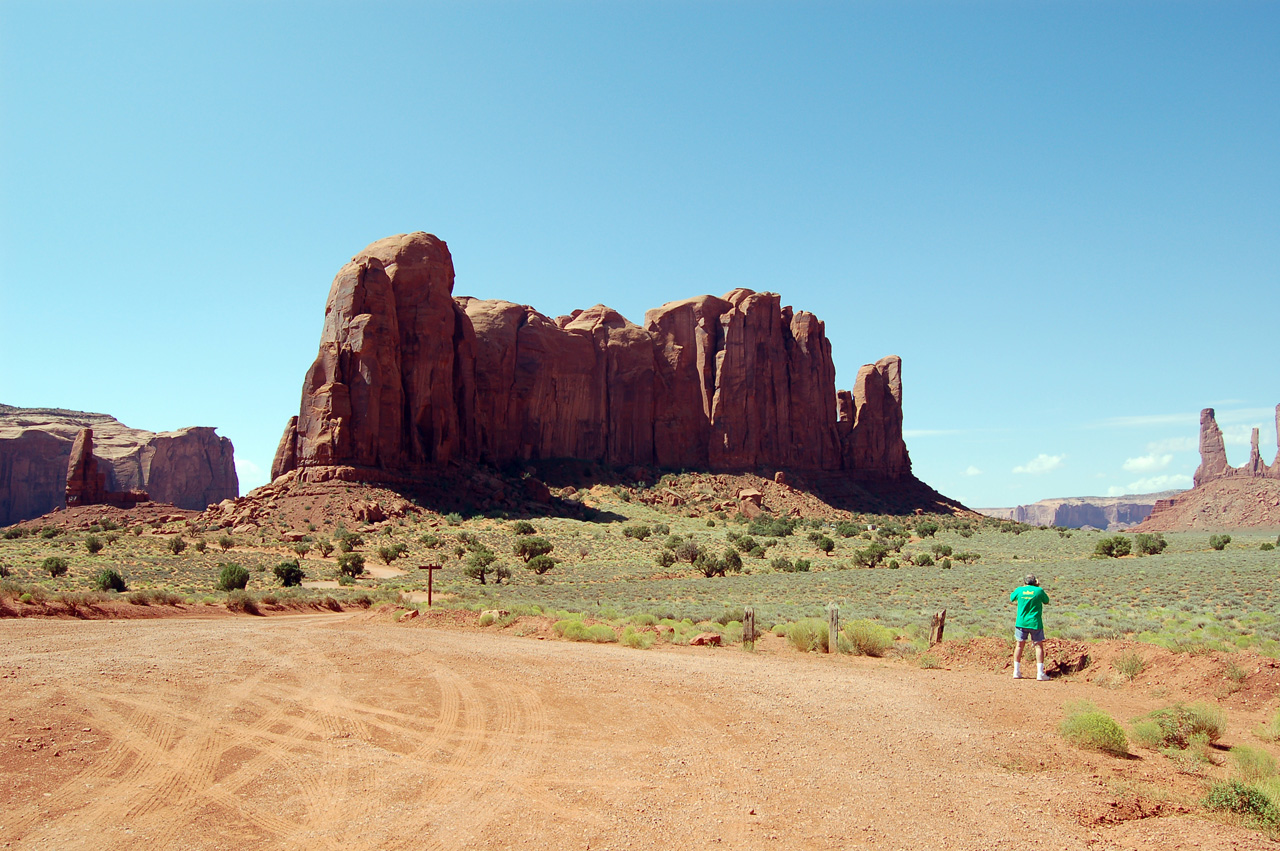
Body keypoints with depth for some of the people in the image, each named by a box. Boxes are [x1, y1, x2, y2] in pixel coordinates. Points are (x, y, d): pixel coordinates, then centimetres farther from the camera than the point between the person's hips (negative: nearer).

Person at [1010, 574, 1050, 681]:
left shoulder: (1019, 590, -2)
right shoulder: (1039, 590, -8)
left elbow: (1011, 599, 17)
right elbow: (1046, 601, 9)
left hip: (1021, 623, 2)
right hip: (1035, 623, -2)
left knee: (1020, 645, 11)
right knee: (1039, 646, 6)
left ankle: (1016, 672, 13)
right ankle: (1040, 673, 0)